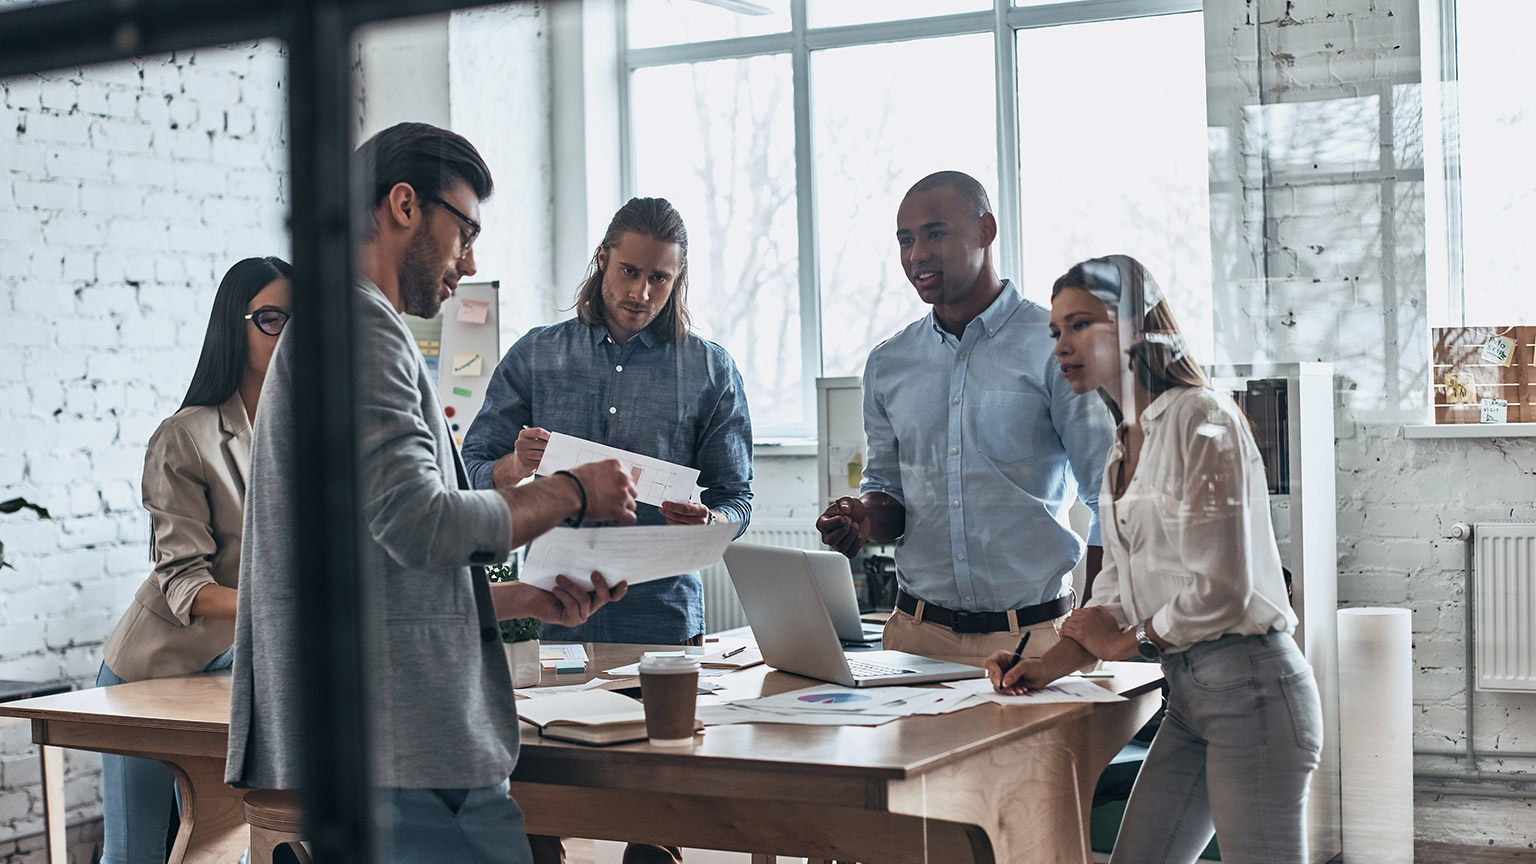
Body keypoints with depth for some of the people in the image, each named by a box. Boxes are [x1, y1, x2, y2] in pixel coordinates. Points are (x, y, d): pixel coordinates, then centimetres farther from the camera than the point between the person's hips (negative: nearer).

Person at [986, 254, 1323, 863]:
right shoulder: (1124, 451, 16)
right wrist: (1052, 664, 3)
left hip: (1248, 684, -9)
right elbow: (1117, 595, 18)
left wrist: (1126, 642, -4)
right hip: (1187, 693, 9)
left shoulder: (1201, 419, -12)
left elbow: (1222, 589, -18)